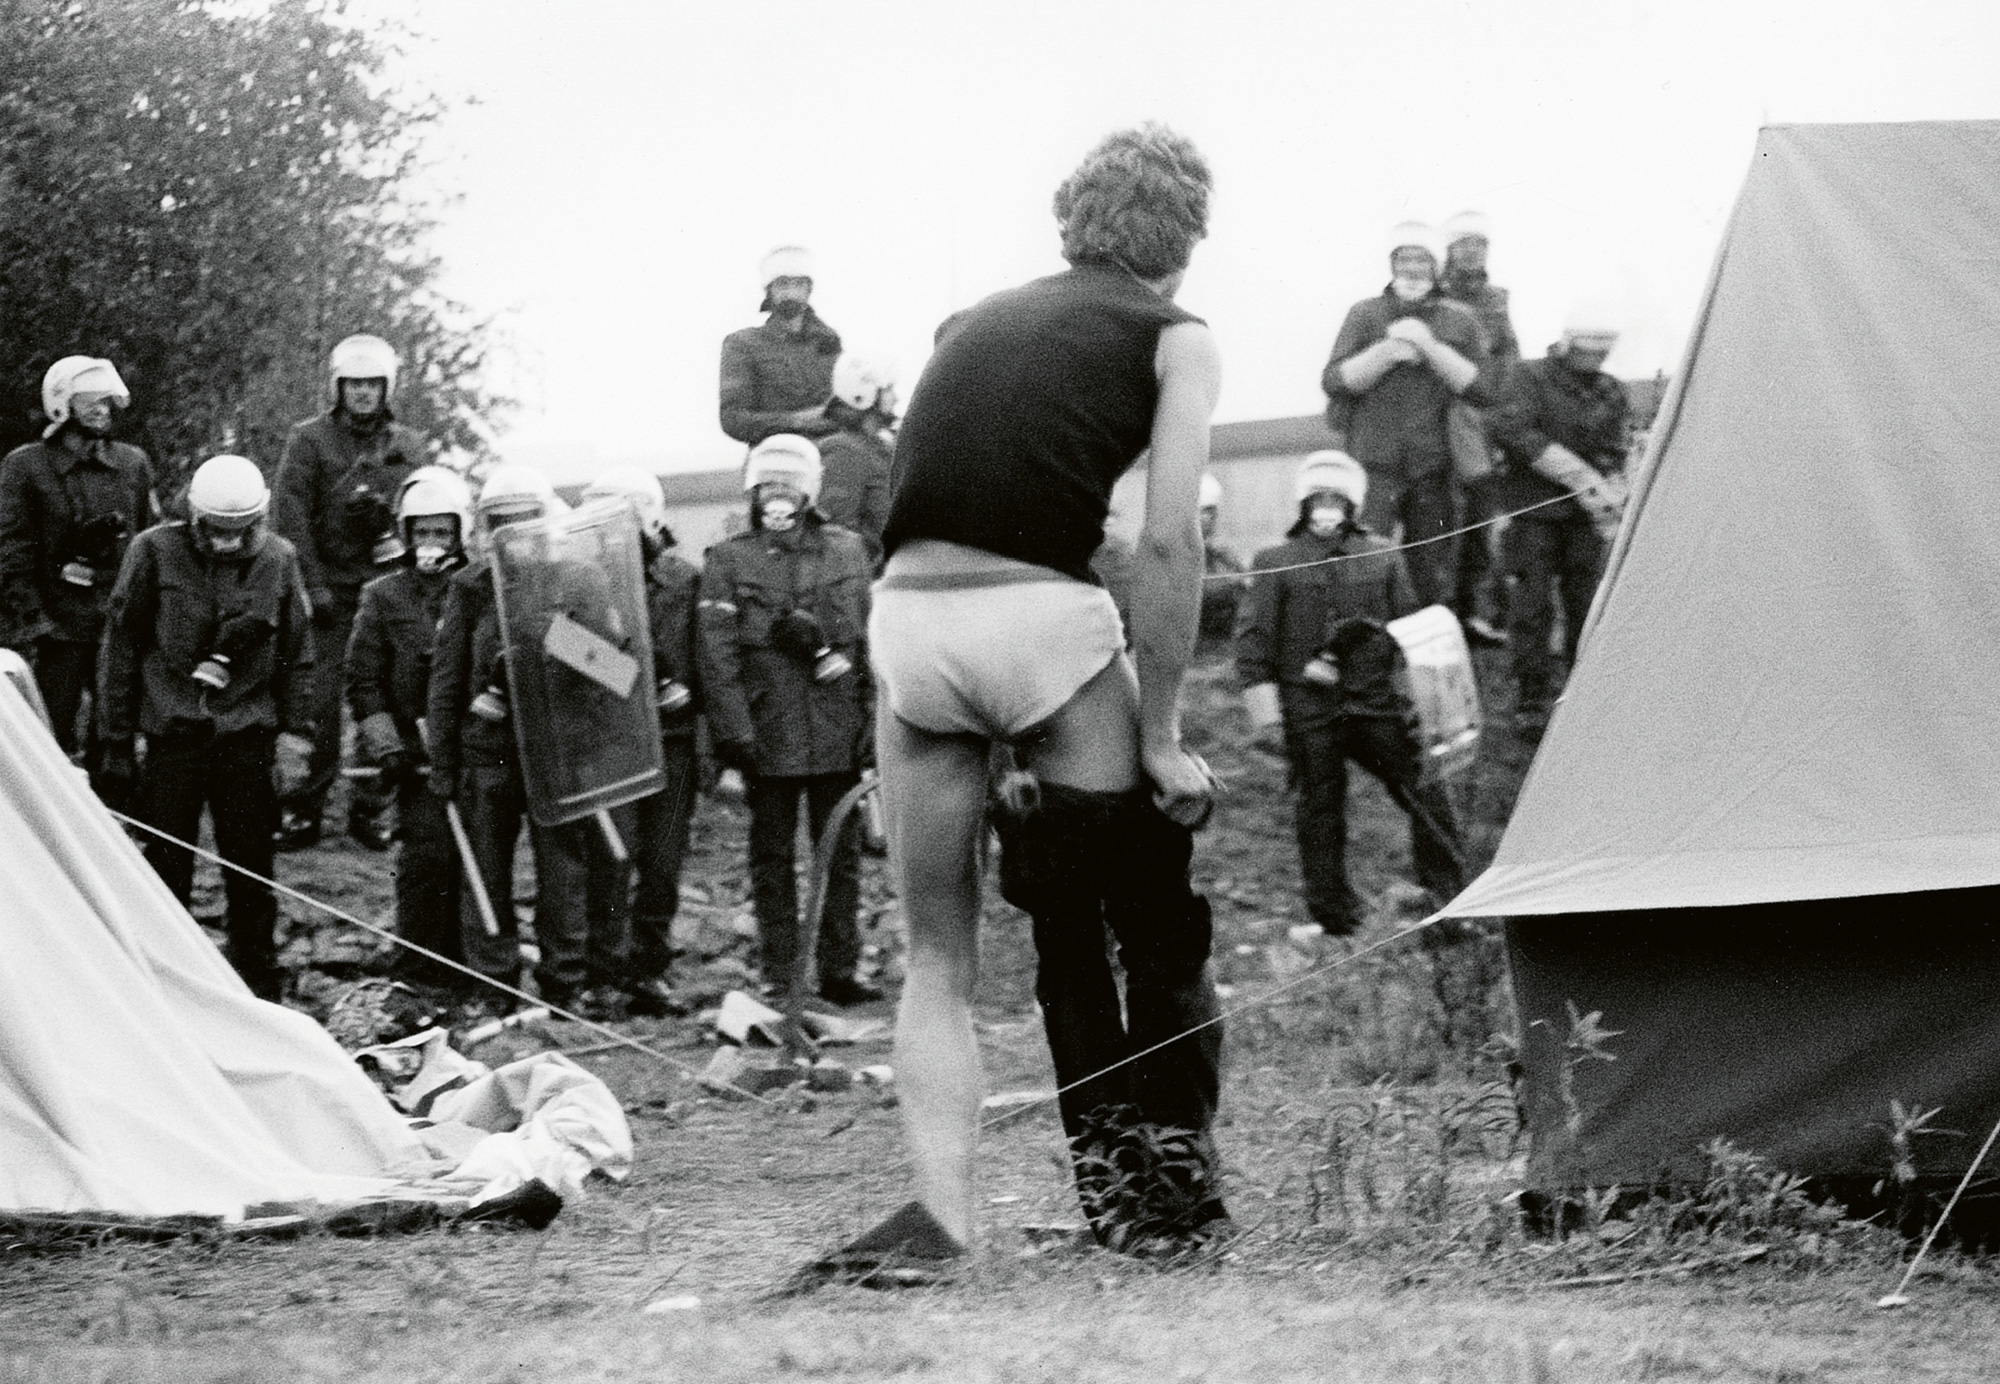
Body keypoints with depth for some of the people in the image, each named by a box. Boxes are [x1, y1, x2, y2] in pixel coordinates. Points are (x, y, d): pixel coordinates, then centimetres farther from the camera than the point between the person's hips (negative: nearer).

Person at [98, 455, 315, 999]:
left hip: (247, 736, 1)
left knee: (251, 871, 3)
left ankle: (259, 992, 12)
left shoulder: (277, 561, 3)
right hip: (173, 731, -1)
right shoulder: (155, 552, -3)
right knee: (167, 869, -1)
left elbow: (297, 656, 11)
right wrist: (116, 738, 1)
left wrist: (294, 734, 4)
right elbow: (121, 646, 2)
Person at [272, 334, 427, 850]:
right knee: (319, 702, -6)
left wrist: (403, 539, 0)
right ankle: (303, 811, -1)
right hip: (331, 589, -3)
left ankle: (370, 809, 10)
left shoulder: (408, 446, 11)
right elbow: (292, 517, -3)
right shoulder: (309, 440, 2)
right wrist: (313, 584, -9)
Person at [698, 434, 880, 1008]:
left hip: (838, 733, 1)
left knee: (841, 854, 5)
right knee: (771, 858, 5)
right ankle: (779, 977, 10)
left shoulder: (847, 551, 8)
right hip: (768, 736, -1)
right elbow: (717, 653, -3)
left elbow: (874, 637, 9)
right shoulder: (728, 561, 2)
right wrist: (732, 730, -11)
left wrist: (875, 716, 2)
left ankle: (839, 971, 11)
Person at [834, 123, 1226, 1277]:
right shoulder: (1173, 339, 10)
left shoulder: (976, 323, 25)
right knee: (1156, 920, 11)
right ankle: (1175, 1193, 11)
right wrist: (1161, 735, 2)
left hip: (908, 611, 4)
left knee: (939, 952, 13)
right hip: (1045, 617, -4)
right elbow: (1170, 543, -1)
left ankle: (942, 1206, 1)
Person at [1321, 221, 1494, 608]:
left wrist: (1430, 348, -8)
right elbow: (1334, 381, -1)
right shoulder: (1365, 314, 8)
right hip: (1374, 462, -2)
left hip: (1435, 469, 2)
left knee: (1434, 577, 4)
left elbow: (1482, 389, 0)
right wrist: (1387, 352, -12)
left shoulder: (1460, 321, 11)